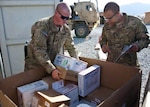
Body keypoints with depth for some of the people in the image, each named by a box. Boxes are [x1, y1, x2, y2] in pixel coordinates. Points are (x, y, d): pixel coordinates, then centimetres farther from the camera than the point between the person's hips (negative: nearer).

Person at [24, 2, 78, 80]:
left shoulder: (66, 29, -7)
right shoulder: (42, 26, -25)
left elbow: (71, 47, 5)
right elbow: (39, 51, -33)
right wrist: (51, 69, -40)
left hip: (52, 64, 5)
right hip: (34, 66, -4)